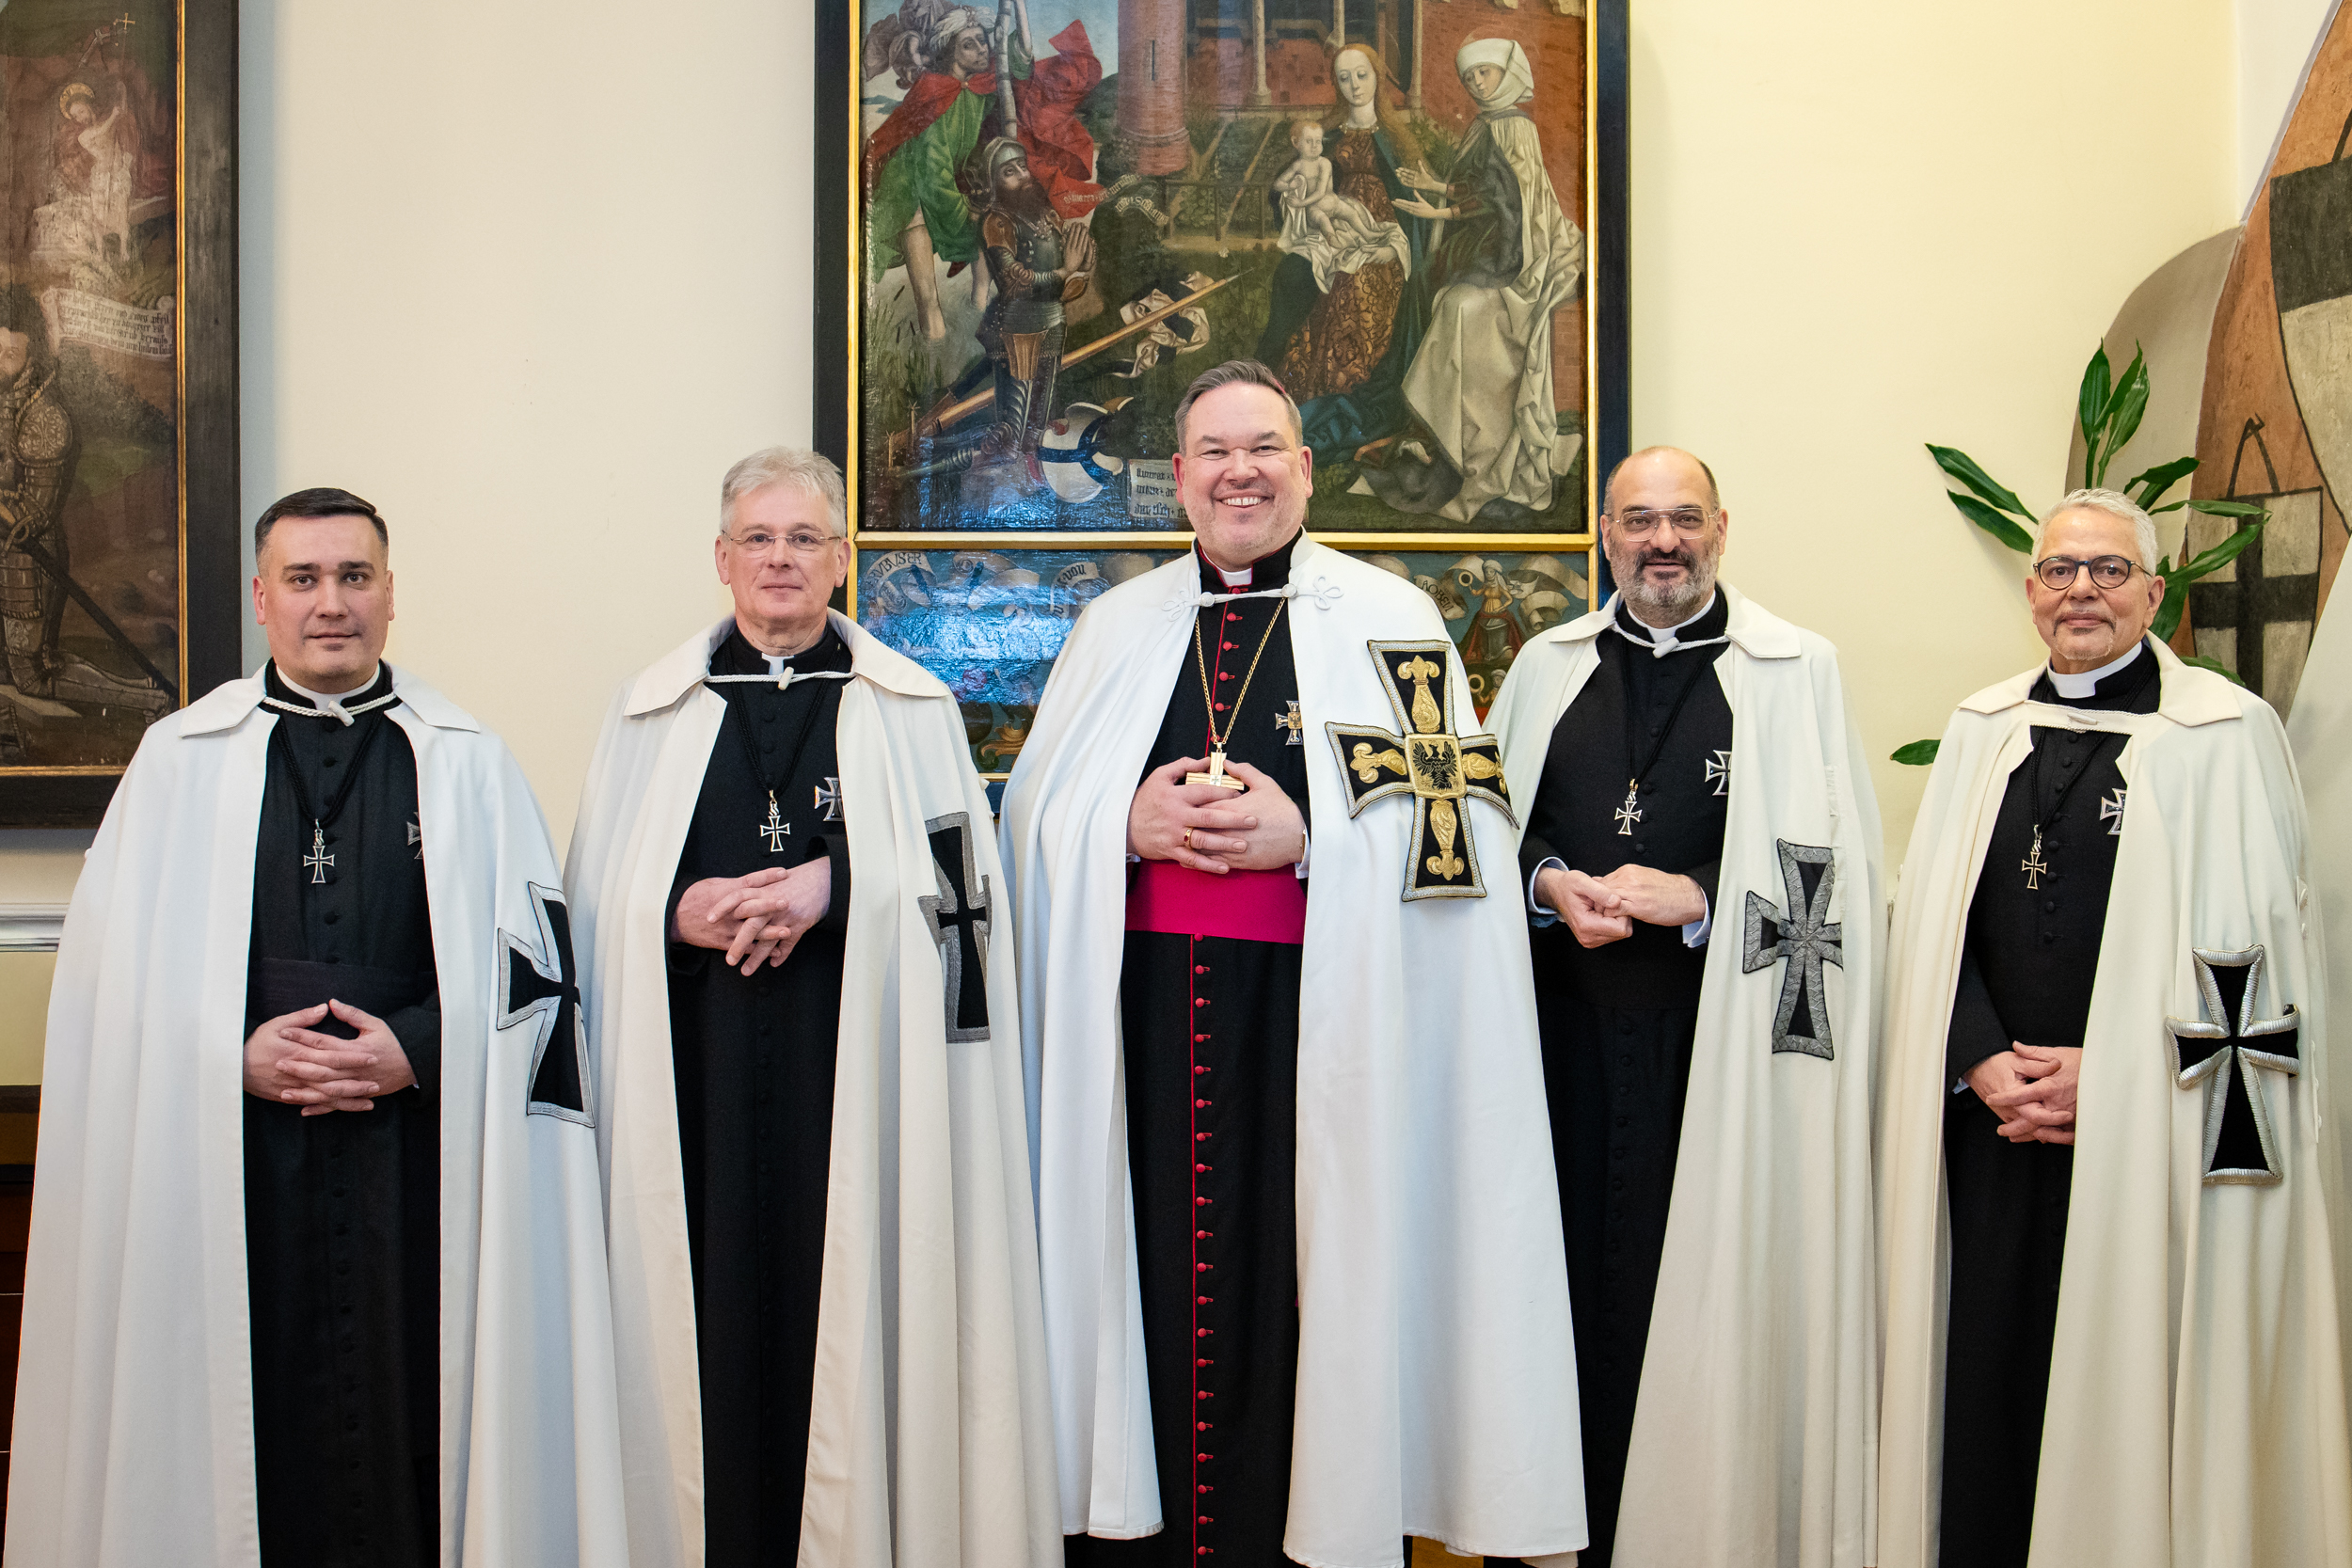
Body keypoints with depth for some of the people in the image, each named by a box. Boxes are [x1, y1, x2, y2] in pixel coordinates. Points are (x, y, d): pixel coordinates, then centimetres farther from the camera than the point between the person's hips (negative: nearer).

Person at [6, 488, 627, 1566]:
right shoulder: (180, 761, 10)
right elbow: (112, 970, 6)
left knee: (410, 1417, -2)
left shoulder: (469, 766, 9)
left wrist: (415, 1049, -10)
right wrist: (235, 1053, -8)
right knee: (248, 1415, 0)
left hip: (419, 1166, 0)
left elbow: (534, 960, 4)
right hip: (229, 1165, 1)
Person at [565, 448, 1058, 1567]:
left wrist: (833, 885, -14)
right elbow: (594, 898, 10)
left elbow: (958, 879, 0)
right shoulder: (650, 709, 14)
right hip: (695, 1072, 1)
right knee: (711, 1316, -1)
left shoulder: (911, 709, 10)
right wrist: (678, 913, -10)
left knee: (848, 1307, -3)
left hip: (855, 1072, -1)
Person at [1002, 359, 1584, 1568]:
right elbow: (1034, 813, 12)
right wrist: (1129, 825, -7)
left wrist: (1306, 834, -15)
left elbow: (1458, 827, -2)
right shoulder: (1117, 626, 14)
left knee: (1307, 1283, -2)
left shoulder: (1389, 620, 5)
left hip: (1321, 1019, -2)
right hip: (1142, 1025, 2)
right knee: (1149, 1285, 1)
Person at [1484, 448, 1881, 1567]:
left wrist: (1697, 895, -13)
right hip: (1572, 1025, 3)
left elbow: (1830, 864, -1)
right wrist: (1549, 883, -5)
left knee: (1716, 1285, -2)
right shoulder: (1546, 668, 13)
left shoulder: (1796, 671, 4)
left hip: (1726, 1032, -2)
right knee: (1582, 1268, 4)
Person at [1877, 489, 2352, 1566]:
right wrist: (1984, 1062, -5)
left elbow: (2259, 950, -6)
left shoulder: (2228, 732, -1)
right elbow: (1926, 925, 9)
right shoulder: (1980, 732, 11)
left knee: (2139, 1393, 0)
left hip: (2153, 1136, -3)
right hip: (1988, 1129, 4)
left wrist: (2108, 1072, -12)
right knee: (1988, 1385, 6)